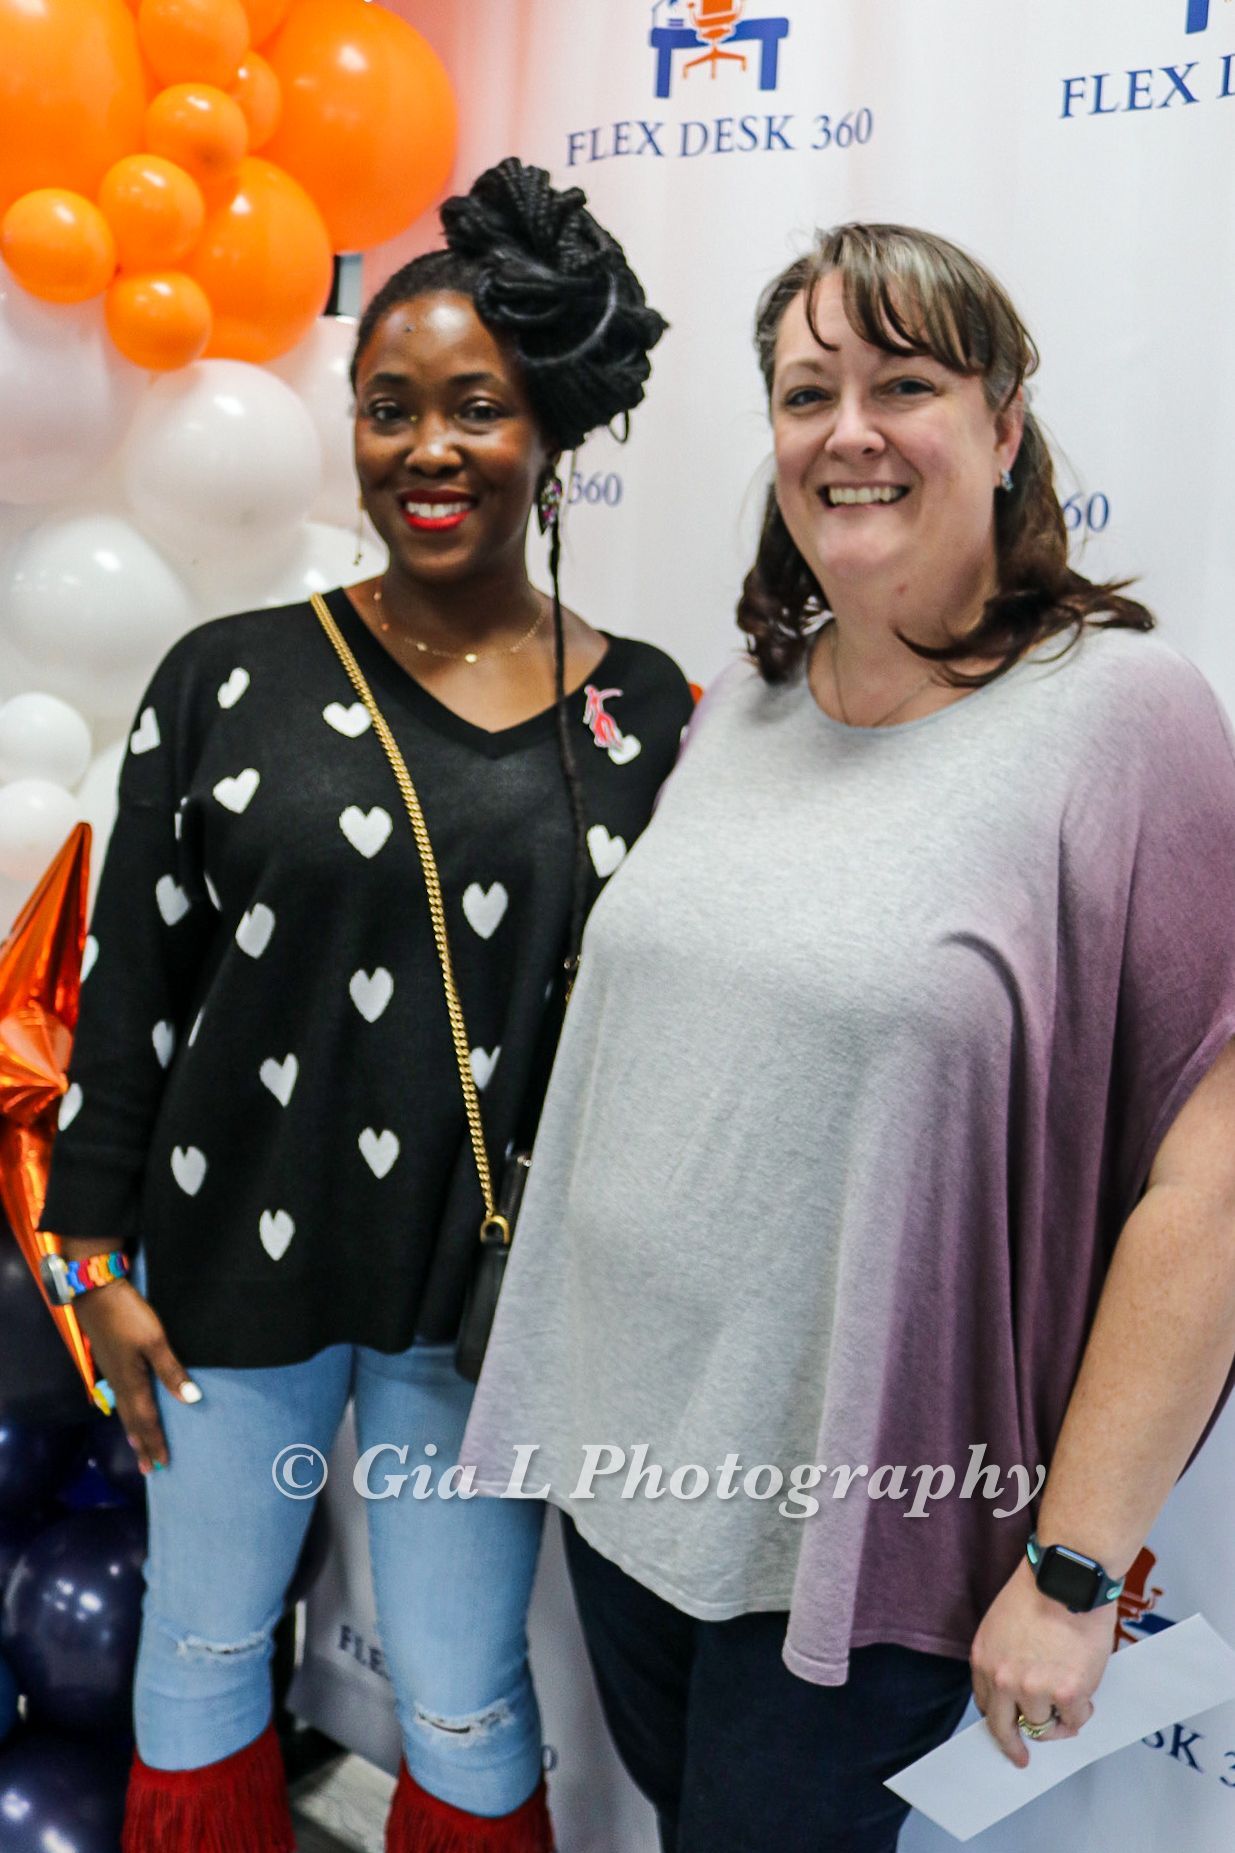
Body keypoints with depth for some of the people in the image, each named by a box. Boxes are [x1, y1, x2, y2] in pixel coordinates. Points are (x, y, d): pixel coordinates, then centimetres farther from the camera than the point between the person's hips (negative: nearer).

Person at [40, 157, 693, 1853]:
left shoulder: (643, 710, -3)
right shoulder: (232, 679, -5)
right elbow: (130, 984, 0)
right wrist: (98, 1258, 1)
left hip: (491, 1280, 0)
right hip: (240, 1255, 1)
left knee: (468, 1708, 13)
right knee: (205, 1642, 19)